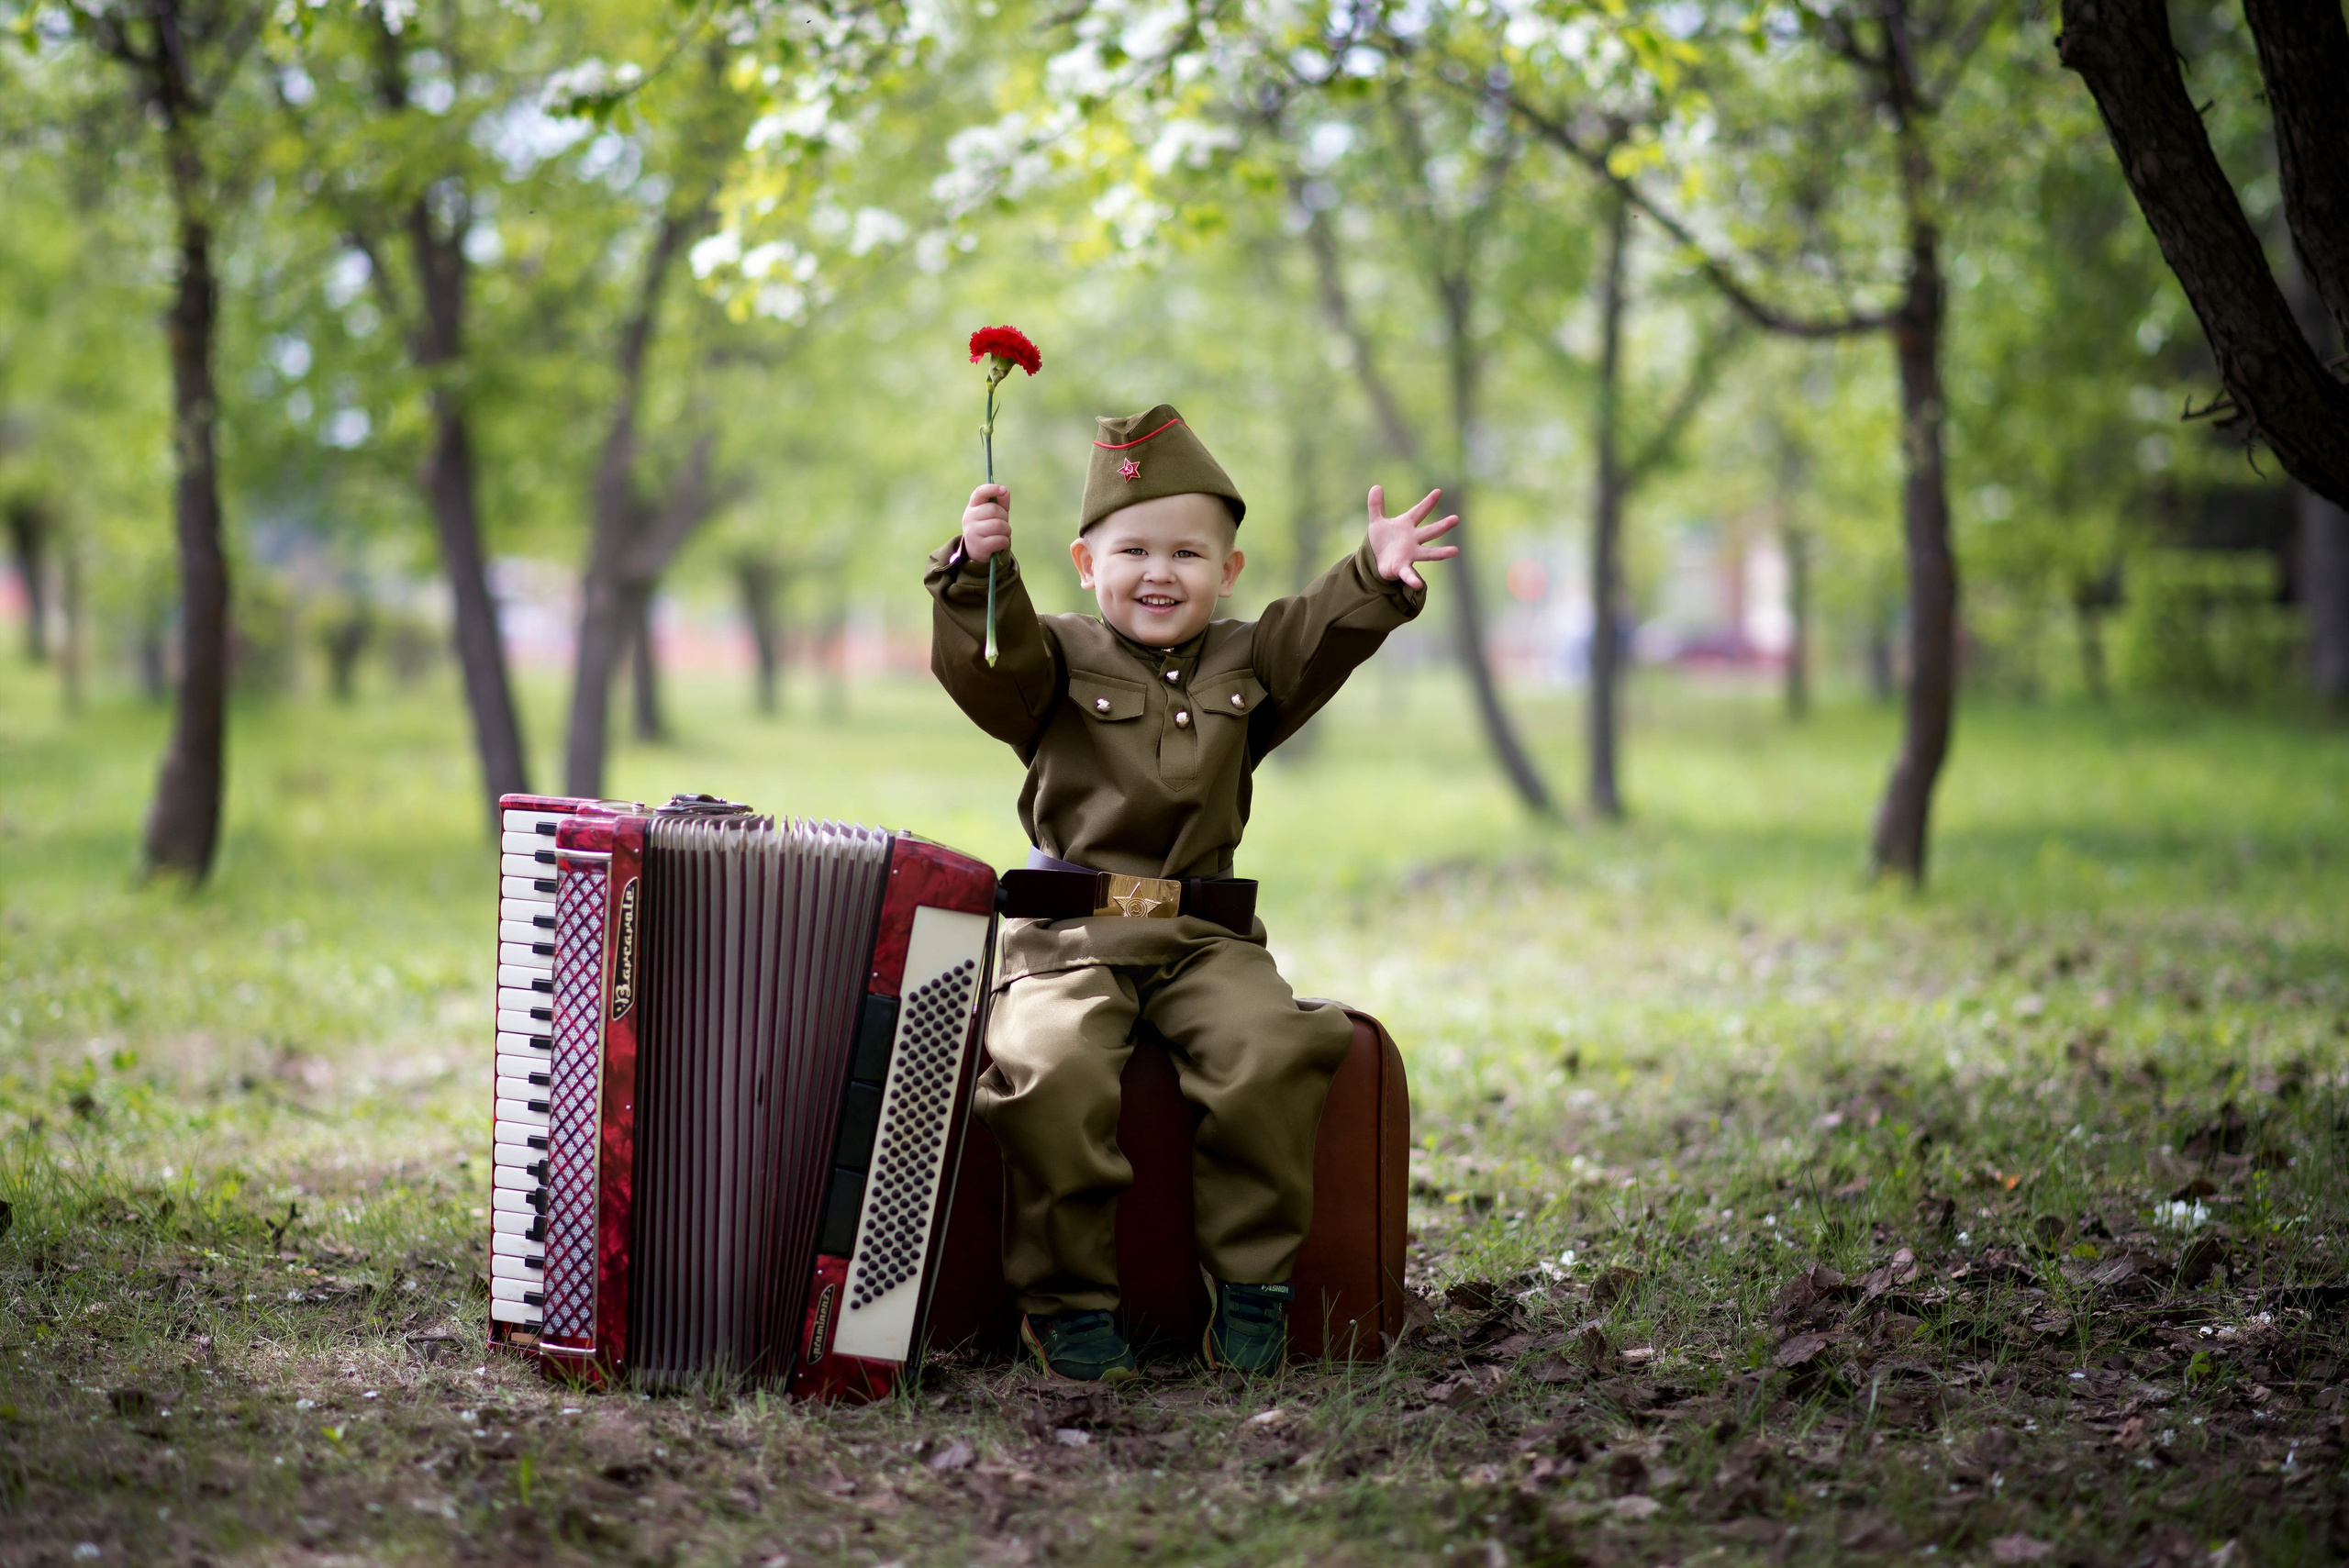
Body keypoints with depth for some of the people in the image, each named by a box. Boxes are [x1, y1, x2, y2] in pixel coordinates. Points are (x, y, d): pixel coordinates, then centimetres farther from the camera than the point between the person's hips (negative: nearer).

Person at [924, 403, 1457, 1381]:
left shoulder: (1245, 666, 18)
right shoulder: (1057, 660, 9)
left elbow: (1327, 634, 4)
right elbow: (982, 662, -10)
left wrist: (1377, 576, -15)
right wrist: (978, 570, -27)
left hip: (1206, 935, 2)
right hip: (1070, 935, -2)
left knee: (1271, 1052, -26)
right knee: (1050, 1068, -30)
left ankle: (1252, 1281, -13)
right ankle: (1068, 1295, -15)